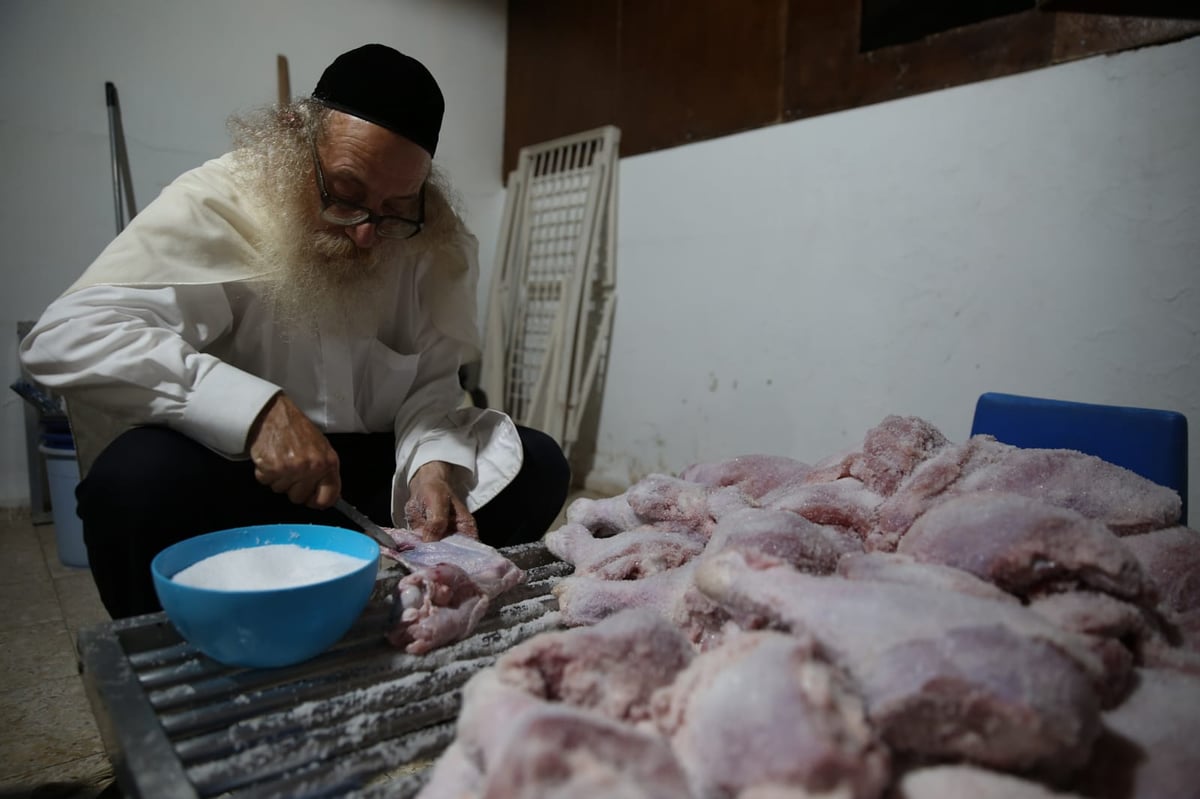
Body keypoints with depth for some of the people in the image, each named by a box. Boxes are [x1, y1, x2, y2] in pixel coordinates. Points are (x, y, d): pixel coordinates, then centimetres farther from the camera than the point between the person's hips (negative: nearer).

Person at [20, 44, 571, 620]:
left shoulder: (432, 239, -6)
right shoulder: (216, 204, -16)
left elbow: (432, 379, -4)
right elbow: (62, 335, -25)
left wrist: (434, 464, -26)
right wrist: (256, 408, -36)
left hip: (375, 474, 4)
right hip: (232, 474, -3)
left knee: (536, 466, -11)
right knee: (138, 477, -34)